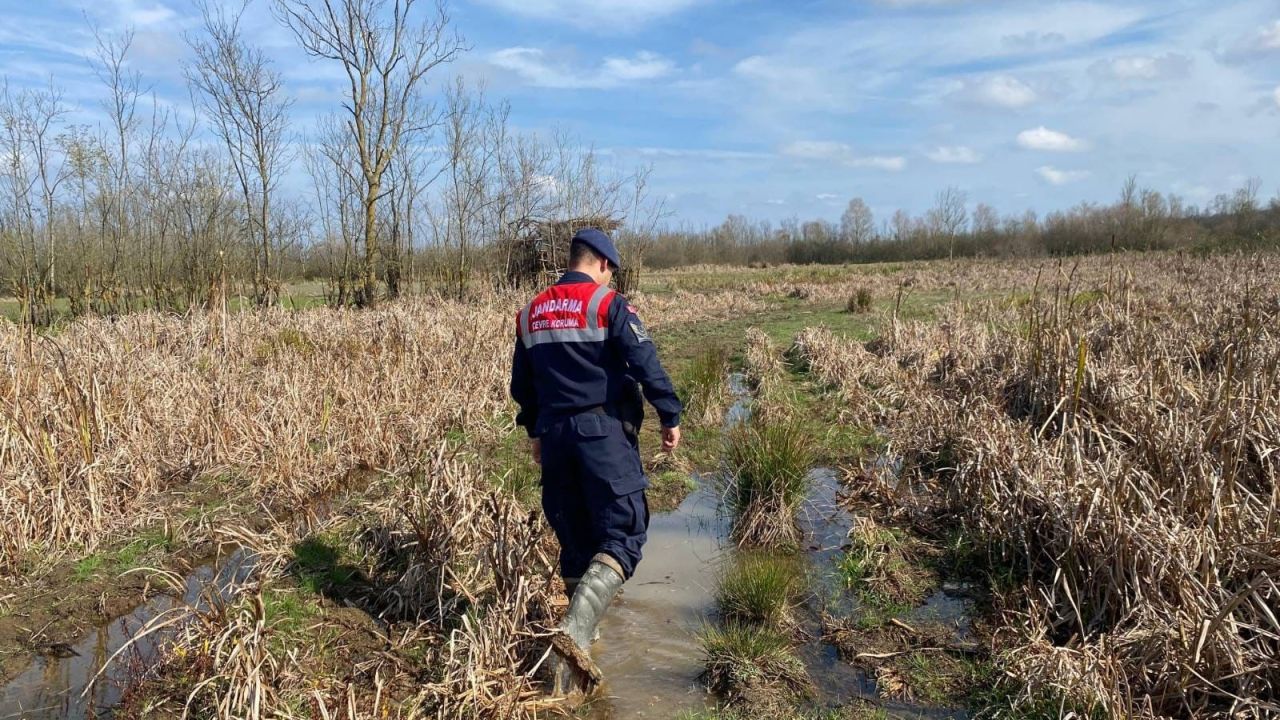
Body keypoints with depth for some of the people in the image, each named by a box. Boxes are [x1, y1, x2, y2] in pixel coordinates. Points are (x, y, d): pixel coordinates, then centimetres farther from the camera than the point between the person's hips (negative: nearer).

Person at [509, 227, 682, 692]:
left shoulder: (530, 313, 12)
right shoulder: (608, 304, -6)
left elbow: (521, 383, 20)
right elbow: (646, 364, -12)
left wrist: (534, 431, 30)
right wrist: (670, 416, -3)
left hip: (555, 433, 6)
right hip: (604, 431, -6)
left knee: (575, 539, 17)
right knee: (623, 533, -4)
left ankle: (580, 636, 26)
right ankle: (576, 630, -24)